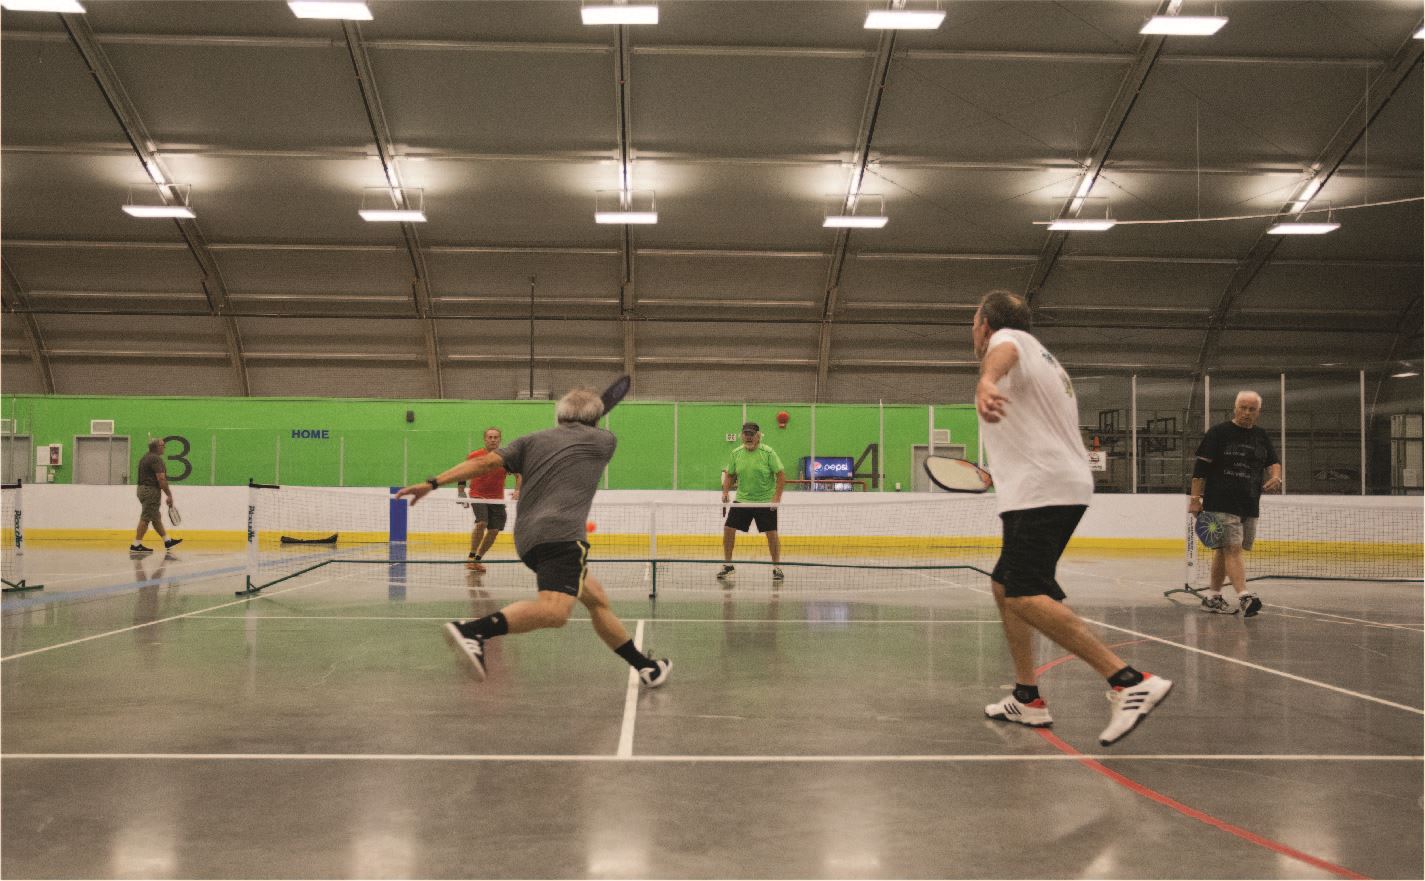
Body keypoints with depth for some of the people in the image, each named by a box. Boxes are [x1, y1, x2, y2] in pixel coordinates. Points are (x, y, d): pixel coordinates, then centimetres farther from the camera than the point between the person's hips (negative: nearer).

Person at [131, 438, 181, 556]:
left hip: (143, 488, 11)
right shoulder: (156, 459, -15)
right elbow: (161, 479, -21)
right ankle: (136, 545, -7)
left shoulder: (145, 457, 16)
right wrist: (169, 495, -17)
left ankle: (167, 541, 23)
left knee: (156, 517, 15)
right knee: (146, 518, -7)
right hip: (151, 490, -11)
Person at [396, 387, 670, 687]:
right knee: (554, 611, -27)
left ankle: (644, 666, 27)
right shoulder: (605, 440, 14)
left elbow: (485, 462, 6)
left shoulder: (532, 441, 19)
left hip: (528, 537, 7)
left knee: (597, 599, 19)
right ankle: (472, 630, -46)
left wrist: (433, 482, 4)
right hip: (561, 534, -7)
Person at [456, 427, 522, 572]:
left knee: (494, 530, 1)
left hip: (497, 499, 3)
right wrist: (461, 492, 1)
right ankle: (471, 557, -14)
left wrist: (517, 490, -11)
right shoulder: (474, 456, -5)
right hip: (477, 496, -3)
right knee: (482, 523, -24)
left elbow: (518, 475, 5)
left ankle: (478, 559, 17)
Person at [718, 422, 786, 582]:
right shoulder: (736, 453, 2)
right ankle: (727, 564, 13)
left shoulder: (768, 452, -10)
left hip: (766, 501, -3)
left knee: (771, 533, -4)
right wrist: (725, 492, -3)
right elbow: (730, 475, 12)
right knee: (728, 529, -3)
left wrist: (777, 497, -17)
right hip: (742, 500, 4)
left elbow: (781, 474, -10)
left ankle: (777, 567, 12)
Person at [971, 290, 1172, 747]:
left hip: (1040, 489, -10)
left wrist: (986, 380, -53)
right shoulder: (1041, 357, 28)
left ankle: (1130, 682, -27)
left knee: (1025, 596, -20)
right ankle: (1027, 699, 18)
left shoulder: (1009, 337, -2)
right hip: (1064, 484, 10)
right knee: (1004, 586, 16)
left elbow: (1003, 352, -29)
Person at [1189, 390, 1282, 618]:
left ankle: (1212, 597, 22)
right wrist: (1195, 498, -10)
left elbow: (1273, 462, 20)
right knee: (1232, 549, -15)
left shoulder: (1262, 437, 15)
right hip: (1221, 503, -6)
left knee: (1224, 550, 13)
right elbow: (1201, 466, -5)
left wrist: (1276, 477, -5)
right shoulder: (1218, 432, -3)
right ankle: (1244, 597, -24)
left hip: (1250, 506, 6)